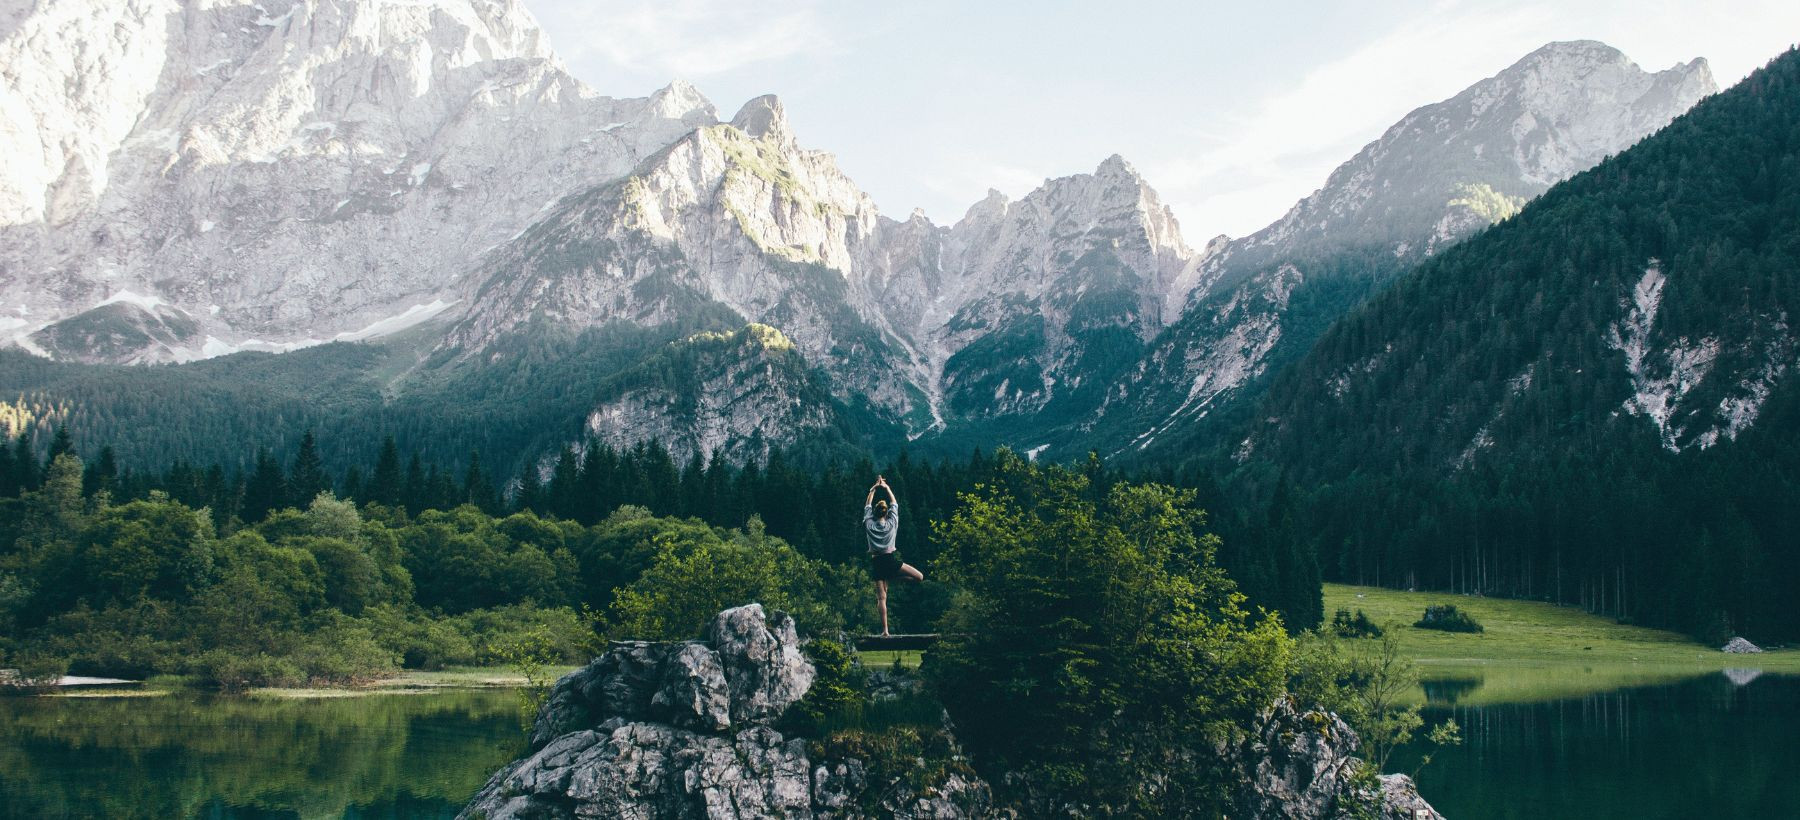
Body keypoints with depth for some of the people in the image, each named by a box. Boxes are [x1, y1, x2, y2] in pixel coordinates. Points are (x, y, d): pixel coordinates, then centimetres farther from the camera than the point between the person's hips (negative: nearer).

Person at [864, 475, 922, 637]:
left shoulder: (869, 524, 2)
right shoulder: (892, 523, 1)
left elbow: (867, 506, 17)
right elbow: (894, 504, 15)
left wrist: (873, 489, 23)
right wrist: (886, 488, 24)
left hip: (876, 561, 2)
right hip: (891, 560, -2)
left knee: (882, 598, 0)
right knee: (919, 577, 7)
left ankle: (885, 630, -8)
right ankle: (890, 578, -3)